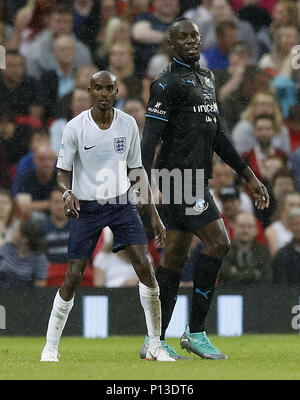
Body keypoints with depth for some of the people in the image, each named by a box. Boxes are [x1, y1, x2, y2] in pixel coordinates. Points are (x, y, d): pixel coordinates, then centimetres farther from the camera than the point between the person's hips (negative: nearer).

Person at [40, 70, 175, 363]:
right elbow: (63, 172, -3)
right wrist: (67, 193, -26)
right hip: (87, 207, -2)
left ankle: (155, 346, -1)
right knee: (73, 277, -7)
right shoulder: (76, 127, -9)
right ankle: (50, 347, 8)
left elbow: (138, 170, 7)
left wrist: (154, 216, 6)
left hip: (121, 204, 2)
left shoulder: (128, 124, 0)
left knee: (145, 268, -10)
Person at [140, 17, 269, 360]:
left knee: (175, 255, 6)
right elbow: (151, 135, -15)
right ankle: (195, 332, -8)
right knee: (218, 242, -13)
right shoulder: (168, 83, -7)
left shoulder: (206, 78, 21)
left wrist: (248, 176, 25)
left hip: (195, 179, 9)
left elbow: (217, 135, 26)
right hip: (179, 175, -9)